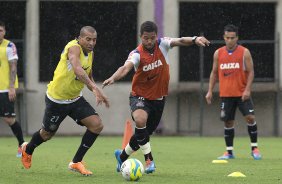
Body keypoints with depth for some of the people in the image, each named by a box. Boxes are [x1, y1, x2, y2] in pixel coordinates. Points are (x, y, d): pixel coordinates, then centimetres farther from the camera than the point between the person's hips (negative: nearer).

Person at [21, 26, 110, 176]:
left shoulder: (90, 53, 2)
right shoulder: (74, 48, -25)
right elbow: (77, 70, -45)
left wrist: (97, 94, -1)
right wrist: (95, 88, -57)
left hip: (75, 99, 7)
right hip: (56, 99, -7)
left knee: (97, 125, -11)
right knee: (47, 134, 12)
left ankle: (76, 162, 1)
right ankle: (27, 150, 46)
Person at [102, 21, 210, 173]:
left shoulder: (162, 44, -10)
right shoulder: (137, 54, -18)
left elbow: (180, 41, -27)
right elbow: (126, 67, -36)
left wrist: (195, 40, -47)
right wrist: (113, 78, -56)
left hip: (158, 98, 4)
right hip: (140, 96, -4)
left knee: (144, 134, 15)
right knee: (140, 120, -35)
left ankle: (122, 156, 41)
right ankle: (149, 159, -23)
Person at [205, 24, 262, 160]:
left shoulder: (244, 52, -3)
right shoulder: (218, 53, 6)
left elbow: (250, 72, -4)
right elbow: (214, 73, 13)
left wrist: (247, 89, -15)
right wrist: (210, 91, 6)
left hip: (242, 93, -2)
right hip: (226, 94, 2)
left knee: (250, 117, -13)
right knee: (228, 122, 3)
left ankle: (254, 148, -2)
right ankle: (229, 152, 11)